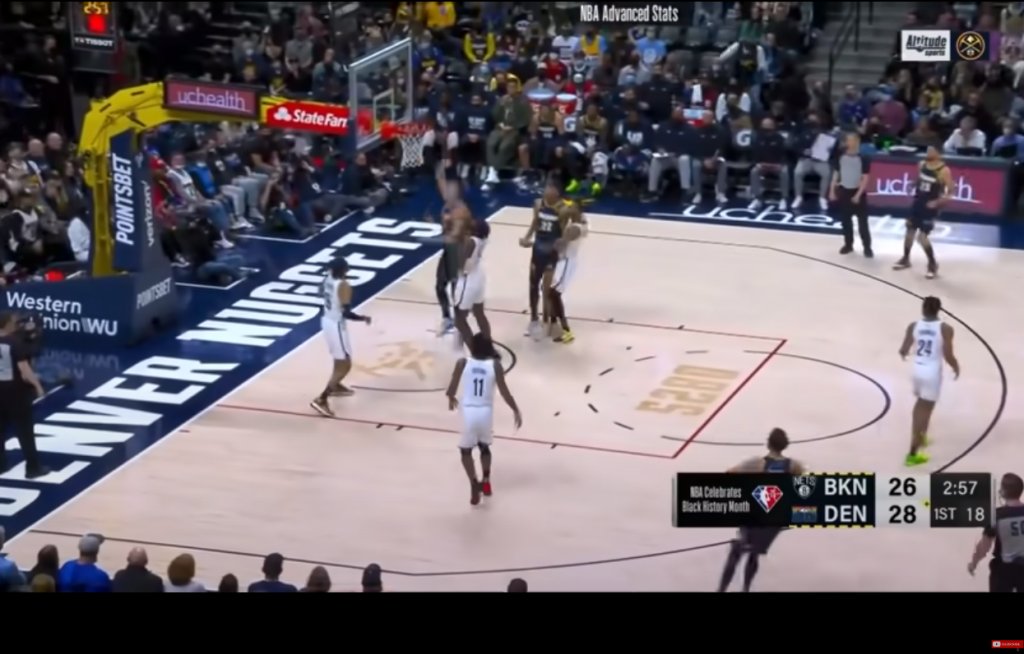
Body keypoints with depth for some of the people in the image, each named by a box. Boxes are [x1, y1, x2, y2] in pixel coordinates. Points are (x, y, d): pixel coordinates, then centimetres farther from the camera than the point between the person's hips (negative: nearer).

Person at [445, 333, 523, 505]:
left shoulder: (462, 363, -6)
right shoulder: (495, 365, -5)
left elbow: (452, 387, 1)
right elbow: (504, 392, -5)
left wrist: (451, 399, 24)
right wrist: (516, 411, 8)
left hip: (469, 412, -2)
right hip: (486, 412, 2)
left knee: (466, 451, 15)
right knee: (484, 446, 29)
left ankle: (474, 485, -3)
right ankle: (485, 482, 30)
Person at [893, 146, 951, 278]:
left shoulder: (943, 170, -19)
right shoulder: (922, 164, 1)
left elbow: (950, 191, -17)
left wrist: (937, 202, -24)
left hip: (930, 206, -7)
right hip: (918, 203, 7)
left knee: (922, 236, -11)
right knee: (910, 231, 15)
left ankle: (933, 264, 6)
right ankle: (905, 259, 33)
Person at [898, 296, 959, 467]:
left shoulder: (913, 326, -5)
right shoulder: (945, 329, -14)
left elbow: (904, 350, -2)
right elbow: (948, 356, -15)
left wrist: (903, 354, 24)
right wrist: (956, 367, 6)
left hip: (917, 369, 4)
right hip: (932, 372, -4)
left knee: (921, 404, 29)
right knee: (925, 409, 2)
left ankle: (919, 437, 45)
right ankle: (913, 454, 0)